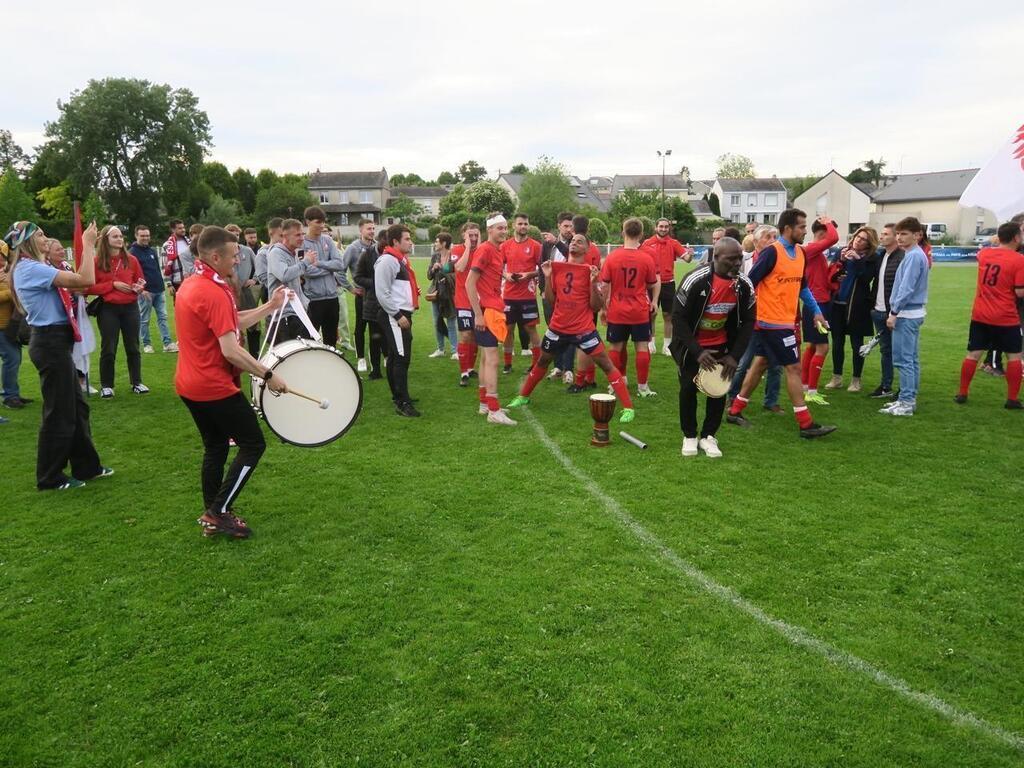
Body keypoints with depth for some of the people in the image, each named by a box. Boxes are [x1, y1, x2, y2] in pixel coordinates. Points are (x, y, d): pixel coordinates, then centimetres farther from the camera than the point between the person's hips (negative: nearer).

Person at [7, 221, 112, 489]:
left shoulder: (34, 268, 13)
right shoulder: (32, 268, -19)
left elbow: (75, 282, 14)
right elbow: (85, 280, -26)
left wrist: (88, 246, 11)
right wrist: (88, 244, -15)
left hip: (54, 342, 10)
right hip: (50, 343, -10)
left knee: (76, 406, 17)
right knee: (59, 412, 1)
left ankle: (86, 466, 27)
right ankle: (50, 477, 13)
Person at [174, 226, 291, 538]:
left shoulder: (190, 285, 10)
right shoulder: (214, 293, -21)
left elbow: (234, 323, 14)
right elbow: (230, 350, -25)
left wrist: (270, 306, 12)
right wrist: (268, 375, -19)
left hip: (189, 384, 10)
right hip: (215, 387, -10)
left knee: (215, 447, 19)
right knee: (253, 444, 1)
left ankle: (211, 516, 25)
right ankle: (219, 511, 1)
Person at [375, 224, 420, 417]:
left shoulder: (401, 259, 19)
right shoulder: (387, 260, -13)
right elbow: (382, 293, -19)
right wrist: (398, 315, -19)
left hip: (402, 315, 10)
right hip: (394, 316, -10)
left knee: (395, 357, 16)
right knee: (402, 358, -12)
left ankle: (398, 396, 24)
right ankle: (402, 403, -11)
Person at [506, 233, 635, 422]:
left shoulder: (590, 270, -8)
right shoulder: (556, 267, 4)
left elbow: (596, 306, -10)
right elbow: (550, 300, 7)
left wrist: (593, 282, -22)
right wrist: (547, 277, -4)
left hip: (584, 329, -4)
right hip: (558, 328, 4)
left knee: (606, 365, -7)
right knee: (542, 362, 20)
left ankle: (628, 408, -3)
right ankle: (523, 397, 39)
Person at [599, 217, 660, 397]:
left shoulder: (612, 257, -6)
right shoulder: (647, 258, -6)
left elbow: (605, 285, -4)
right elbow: (654, 285, 2)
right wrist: (654, 302, 18)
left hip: (617, 311, 1)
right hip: (640, 311, 0)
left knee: (615, 348, 11)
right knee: (642, 347, 5)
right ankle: (642, 386, 8)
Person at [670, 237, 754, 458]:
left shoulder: (745, 285, -13)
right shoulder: (696, 280, -27)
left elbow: (747, 321, -3)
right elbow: (678, 317, -22)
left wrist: (735, 355, -12)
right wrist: (697, 351, -27)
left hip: (721, 345, 4)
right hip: (691, 345, -3)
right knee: (688, 388, -1)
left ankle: (708, 436, 18)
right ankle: (689, 436, 17)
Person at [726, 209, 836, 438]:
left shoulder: (800, 253, 10)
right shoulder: (771, 252, -16)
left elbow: (802, 286, 20)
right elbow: (750, 283, -16)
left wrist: (816, 310, 14)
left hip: (786, 320, 9)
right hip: (773, 322, -9)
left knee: (760, 364, 13)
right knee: (793, 368, -4)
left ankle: (735, 411, 23)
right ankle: (806, 425, 3)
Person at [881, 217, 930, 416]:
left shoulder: (913, 256, -15)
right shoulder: (916, 255, 15)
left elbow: (906, 288, -20)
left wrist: (894, 312, -17)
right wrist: (896, 311, 15)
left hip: (906, 314, -10)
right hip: (913, 313, 10)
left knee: (903, 359, -7)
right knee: (912, 359, 13)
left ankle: (906, 403, -4)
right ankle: (909, 399, 20)